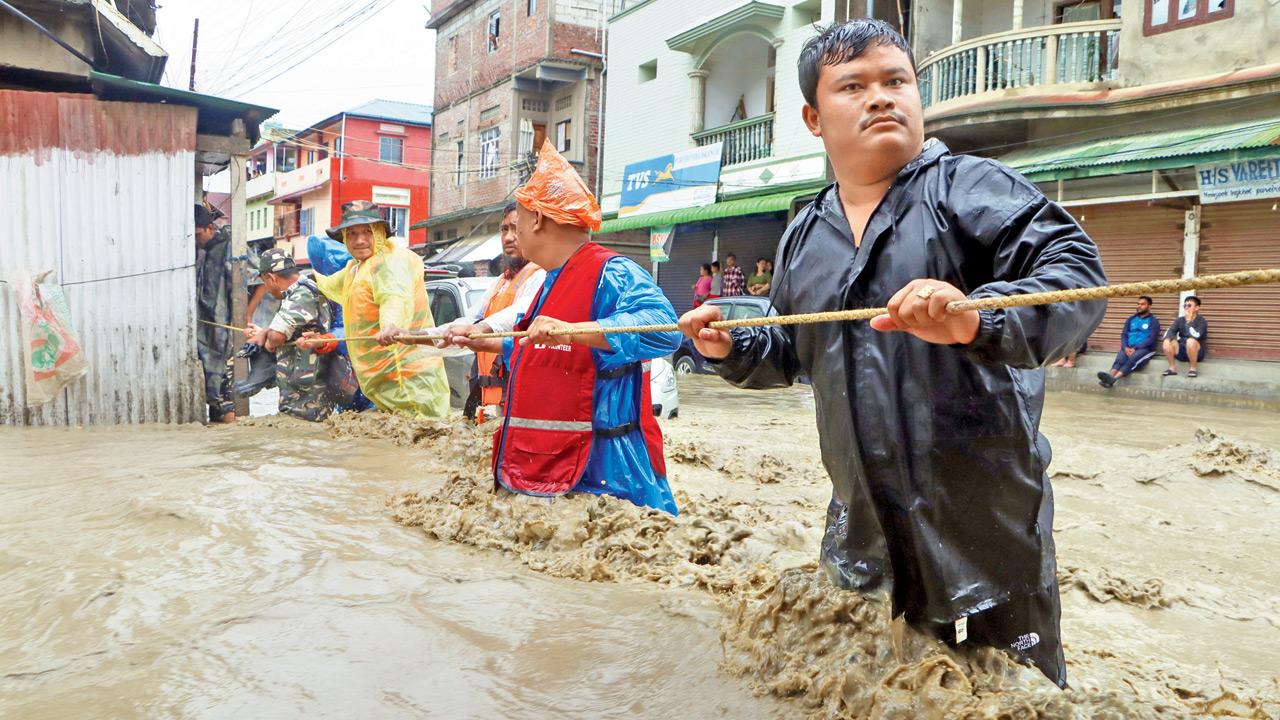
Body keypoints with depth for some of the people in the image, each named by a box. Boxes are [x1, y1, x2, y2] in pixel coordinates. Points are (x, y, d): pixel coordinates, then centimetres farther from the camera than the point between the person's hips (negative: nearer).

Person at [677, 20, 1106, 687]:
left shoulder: (968, 187, -8)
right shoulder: (802, 236, 11)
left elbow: (1077, 273, -21)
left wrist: (979, 320, -39)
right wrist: (734, 349, 5)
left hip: (985, 528, -5)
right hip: (863, 529, 6)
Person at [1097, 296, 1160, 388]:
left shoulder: (1153, 321, 7)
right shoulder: (1131, 319, 22)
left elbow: (1151, 339, -5)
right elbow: (1124, 335, 12)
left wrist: (1135, 348, -16)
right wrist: (1125, 347, -9)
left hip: (1145, 349, -3)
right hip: (1129, 348, 4)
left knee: (1133, 359, -37)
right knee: (1120, 359, -32)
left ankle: (1113, 379, -60)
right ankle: (1110, 378, -60)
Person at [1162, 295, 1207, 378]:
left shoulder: (1201, 321, -8)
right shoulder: (1180, 320, 8)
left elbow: (1195, 336, -25)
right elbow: (1170, 331, -7)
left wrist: (1189, 321, -19)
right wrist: (1168, 339, -30)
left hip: (1197, 353, -4)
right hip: (1181, 352, 4)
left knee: (1191, 340, -36)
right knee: (1167, 341, -23)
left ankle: (1194, 368, -21)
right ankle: (1172, 368, -13)